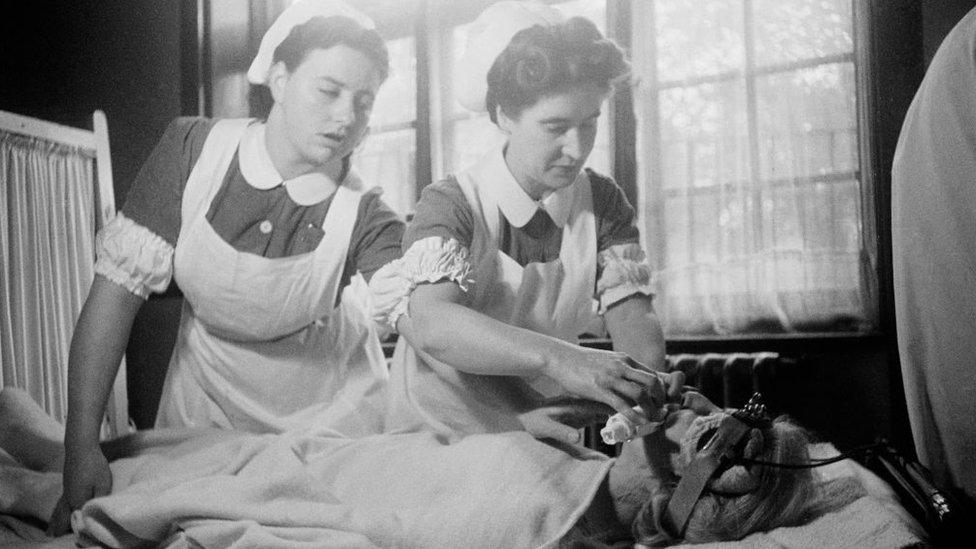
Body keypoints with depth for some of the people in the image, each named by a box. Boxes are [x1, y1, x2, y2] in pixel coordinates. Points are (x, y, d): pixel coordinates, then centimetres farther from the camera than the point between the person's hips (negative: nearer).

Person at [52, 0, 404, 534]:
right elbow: (117, 290, -16)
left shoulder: (362, 216, -19)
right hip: (205, 406, 1)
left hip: (329, 419, 0)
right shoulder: (193, 149, -16)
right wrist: (81, 444, -23)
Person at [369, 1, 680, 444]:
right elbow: (431, 325, -31)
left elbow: (631, 315, -6)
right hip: (440, 436, -2)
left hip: (547, 425, 2)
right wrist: (559, 358, -46)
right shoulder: (450, 204, -14)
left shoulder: (601, 202, 1)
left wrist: (647, 383, -30)